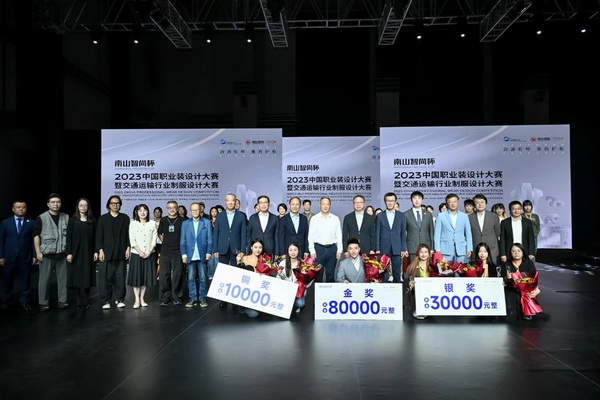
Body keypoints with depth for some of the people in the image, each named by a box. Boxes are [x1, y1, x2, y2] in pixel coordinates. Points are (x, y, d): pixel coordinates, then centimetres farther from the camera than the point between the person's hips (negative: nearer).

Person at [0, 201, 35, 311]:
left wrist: (34, 255, -3)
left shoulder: (31, 223, 2)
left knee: (25, 280, 5)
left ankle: (24, 302, 16)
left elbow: (34, 240, 1)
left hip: (25, 257, 0)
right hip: (9, 257, 0)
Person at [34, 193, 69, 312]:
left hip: (63, 253, 3)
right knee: (44, 279, 2)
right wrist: (38, 252, -9)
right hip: (47, 253, -3)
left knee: (63, 278, 5)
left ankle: (62, 301, 14)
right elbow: (36, 235, -2)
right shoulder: (42, 218, -1)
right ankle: (43, 303, 10)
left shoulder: (66, 217, 8)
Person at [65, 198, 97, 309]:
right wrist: (69, 253, -9)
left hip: (88, 253, 1)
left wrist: (96, 251, -2)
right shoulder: (73, 220, 1)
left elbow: (95, 237, 5)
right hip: (76, 253, -1)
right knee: (77, 277, 2)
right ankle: (80, 301, 9)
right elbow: (68, 237, -2)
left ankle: (86, 301, 9)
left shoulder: (92, 220, 5)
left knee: (87, 277, 2)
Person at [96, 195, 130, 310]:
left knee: (120, 277, 1)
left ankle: (119, 299, 10)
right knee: (106, 277, -2)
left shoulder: (125, 218, 11)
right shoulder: (103, 218, 8)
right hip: (107, 253, -1)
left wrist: (128, 248, 0)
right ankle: (105, 300, 6)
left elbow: (128, 234, 8)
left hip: (121, 253, 1)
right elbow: (99, 236, 3)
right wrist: (100, 250, -5)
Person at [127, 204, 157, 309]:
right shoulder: (133, 224, 0)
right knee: (136, 276, -1)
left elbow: (154, 239, 1)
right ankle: (137, 300, 4)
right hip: (136, 254, -1)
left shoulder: (152, 224, 3)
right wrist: (140, 252, -11)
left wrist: (148, 252, -10)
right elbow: (132, 240, -4)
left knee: (146, 276, 5)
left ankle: (142, 298, 14)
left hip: (149, 254, 1)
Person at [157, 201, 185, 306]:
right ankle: (164, 298, 10)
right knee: (164, 275, 2)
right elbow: (159, 234, 20)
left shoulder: (182, 221, 0)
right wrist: (165, 242, 13)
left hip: (178, 251, -2)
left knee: (177, 275, 1)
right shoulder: (163, 220, 8)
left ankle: (177, 297, 11)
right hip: (165, 251, 2)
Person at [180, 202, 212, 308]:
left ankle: (202, 298, 12)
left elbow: (210, 239, 3)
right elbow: (183, 240, 7)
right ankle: (193, 298, 12)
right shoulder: (185, 223, 10)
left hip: (202, 254, -1)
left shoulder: (206, 222, 6)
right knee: (191, 278, 4)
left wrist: (208, 252, -5)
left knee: (203, 278, 3)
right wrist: (183, 254, -2)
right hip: (190, 255, 1)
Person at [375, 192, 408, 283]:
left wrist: (403, 249, 2)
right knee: (384, 275, 0)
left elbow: (403, 234, 8)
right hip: (384, 249, -1)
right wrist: (377, 249, -2)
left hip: (397, 250, 1)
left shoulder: (401, 216, 8)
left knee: (397, 274, 3)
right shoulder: (380, 216, 6)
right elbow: (377, 234, 5)